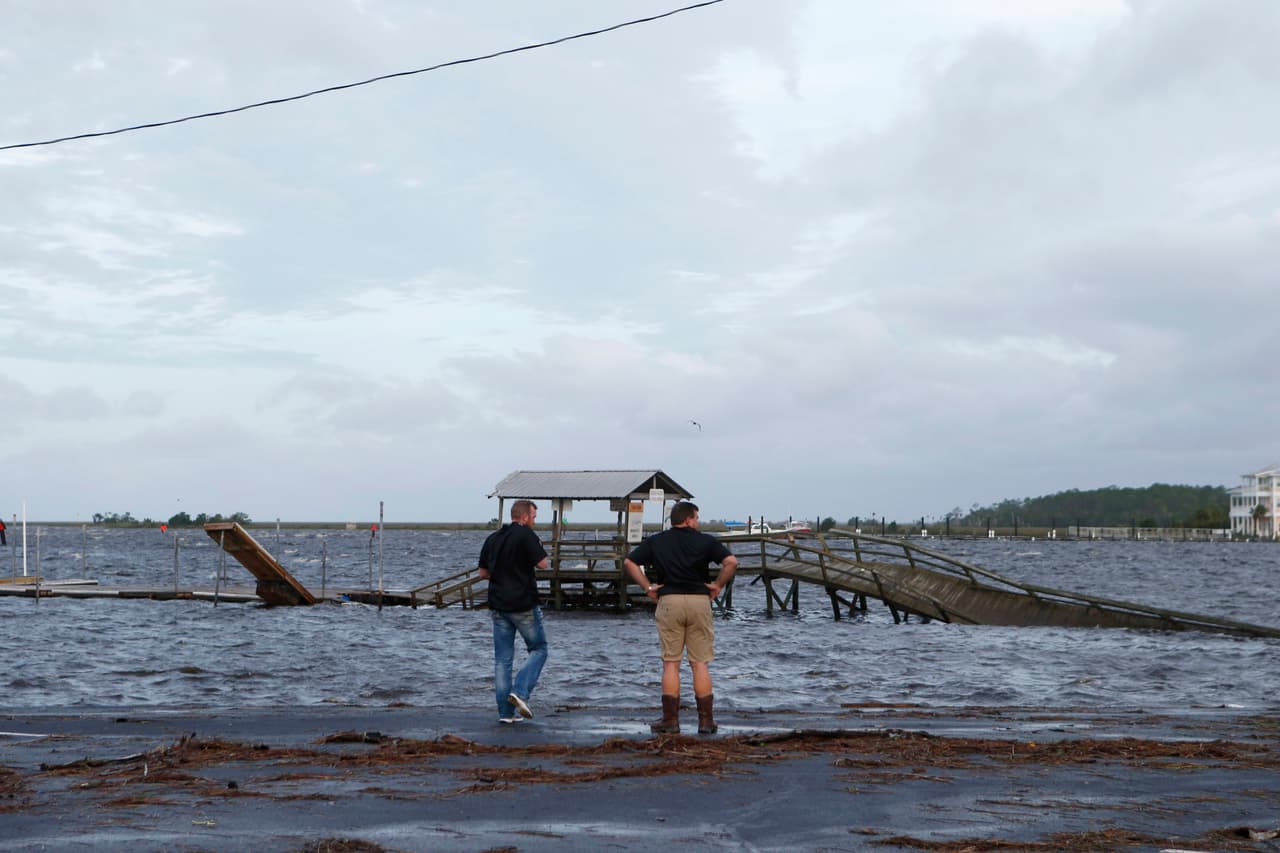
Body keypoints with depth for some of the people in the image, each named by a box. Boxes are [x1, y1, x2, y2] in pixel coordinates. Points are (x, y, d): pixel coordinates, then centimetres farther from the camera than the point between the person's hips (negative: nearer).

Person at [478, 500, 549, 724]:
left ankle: (506, 712, 5)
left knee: (502, 659, 7)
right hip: (524, 605, -6)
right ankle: (520, 692, -10)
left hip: (498, 606, 6)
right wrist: (539, 547, 5)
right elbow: (542, 564, -13)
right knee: (538, 649, 9)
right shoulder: (526, 534, -10)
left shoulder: (493, 538, 11)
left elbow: (483, 573, 13)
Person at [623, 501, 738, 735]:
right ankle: (706, 720, 6)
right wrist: (718, 586, 1)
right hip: (699, 601, -1)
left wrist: (648, 587, 5)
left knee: (670, 664, 5)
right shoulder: (705, 541, 2)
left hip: (668, 601, 1)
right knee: (700, 664, 4)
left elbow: (629, 562, 4)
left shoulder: (655, 541, 10)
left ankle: (670, 720, 4)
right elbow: (731, 562, -10)